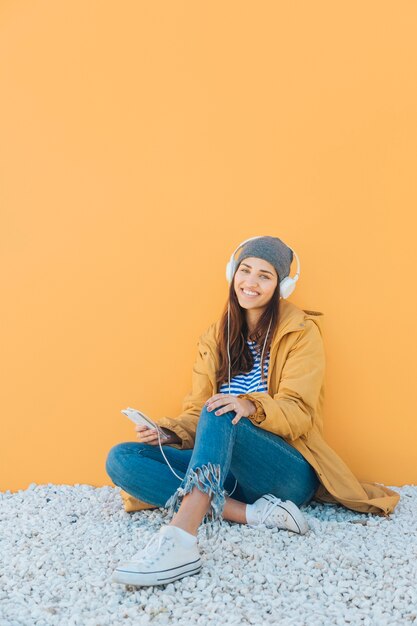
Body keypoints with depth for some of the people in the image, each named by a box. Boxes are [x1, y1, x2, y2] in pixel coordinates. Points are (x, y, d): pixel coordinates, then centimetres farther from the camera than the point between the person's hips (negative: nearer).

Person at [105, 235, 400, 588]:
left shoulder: (301, 332, 0)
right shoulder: (216, 337, 13)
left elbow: (297, 413, -11)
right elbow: (197, 412, 10)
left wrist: (251, 407, -32)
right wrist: (168, 432, -12)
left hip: (290, 474, -5)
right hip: (223, 471, 5)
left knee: (220, 414, -33)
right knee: (121, 459, -17)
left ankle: (180, 539, -50)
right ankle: (255, 513, -28)